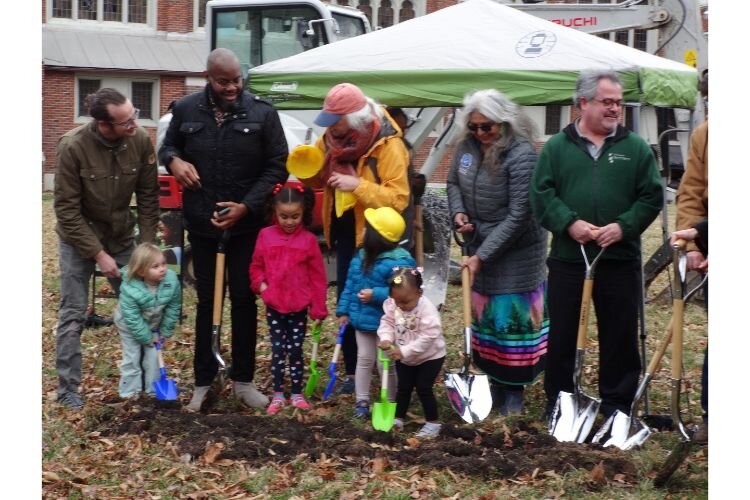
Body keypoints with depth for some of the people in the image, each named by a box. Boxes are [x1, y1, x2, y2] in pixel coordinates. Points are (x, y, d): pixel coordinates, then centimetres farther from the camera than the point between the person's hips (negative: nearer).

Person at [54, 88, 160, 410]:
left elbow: (148, 197, -6)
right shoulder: (73, 147, -27)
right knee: (72, 315, -2)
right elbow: (67, 209, -19)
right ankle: (68, 389, 9)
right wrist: (98, 254, -20)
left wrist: (147, 247, -9)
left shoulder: (140, 141, -18)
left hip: (121, 236, 3)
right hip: (79, 238, -3)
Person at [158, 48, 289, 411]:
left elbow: (277, 165, -4)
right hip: (202, 223, 1)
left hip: (246, 223, -1)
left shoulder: (262, 112, -7)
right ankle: (203, 380, 19)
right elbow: (167, 146, 13)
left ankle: (243, 379, 19)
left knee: (244, 300, 6)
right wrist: (174, 160, -12)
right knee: (206, 300, 10)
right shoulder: (186, 110, -2)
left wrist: (246, 206, -14)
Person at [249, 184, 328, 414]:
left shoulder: (308, 240, -7)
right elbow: (256, 266, 10)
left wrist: (318, 309, -4)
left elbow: (317, 276, -3)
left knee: (295, 351, 7)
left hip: (299, 307, -1)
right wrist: (260, 284, -10)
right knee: (277, 350, 7)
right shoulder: (266, 236, -2)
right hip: (273, 305, 1)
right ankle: (278, 395, 13)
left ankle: (297, 394, 17)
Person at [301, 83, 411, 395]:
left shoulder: (387, 145, -18)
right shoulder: (332, 138, 1)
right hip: (346, 232, 6)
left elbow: (398, 197, -22)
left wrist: (358, 186, -31)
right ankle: (353, 371, 20)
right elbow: (319, 181, 14)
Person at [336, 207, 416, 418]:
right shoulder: (361, 256, 3)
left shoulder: (399, 262, -22)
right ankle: (362, 401, 23)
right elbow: (350, 284, 9)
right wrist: (344, 311, 7)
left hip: (386, 323, -7)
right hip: (363, 319, 7)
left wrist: (376, 295, -29)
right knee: (364, 359, 14)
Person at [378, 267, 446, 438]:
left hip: (429, 357, -6)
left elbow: (427, 337, -33)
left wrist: (404, 351, -35)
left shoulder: (427, 309, -31)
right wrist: (386, 339, -27)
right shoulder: (391, 305, -14)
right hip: (403, 358, 6)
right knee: (403, 388, 14)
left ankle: (433, 422, 9)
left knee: (423, 388, -4)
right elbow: (387, 323, -5)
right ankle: (398, 419, 26)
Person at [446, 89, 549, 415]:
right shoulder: (467, 147, -3)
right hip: (479, 245, 7)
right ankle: (494, 384, 26)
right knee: (484, 315, 13)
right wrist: (458, 213, -6)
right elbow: (453, 183, 15)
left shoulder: (521, 155, -23)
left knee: (514, 317, -2)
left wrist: (482, 255, -22)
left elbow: (518, 216, -23)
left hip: (516, 251, -7)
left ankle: (514, 392, 10)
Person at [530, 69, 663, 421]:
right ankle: (557, 401, 19)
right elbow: (541, 193, -1)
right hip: (567, 258, 0)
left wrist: (623, 226, -12)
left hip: (620, 259, 0)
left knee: (620, 335, 5)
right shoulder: (557, 147, 4)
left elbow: (651, 197, 2)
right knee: (561, 333, 7)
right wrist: (569, 222, -15)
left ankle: (617, 403, 16)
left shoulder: (636, 148, 5)